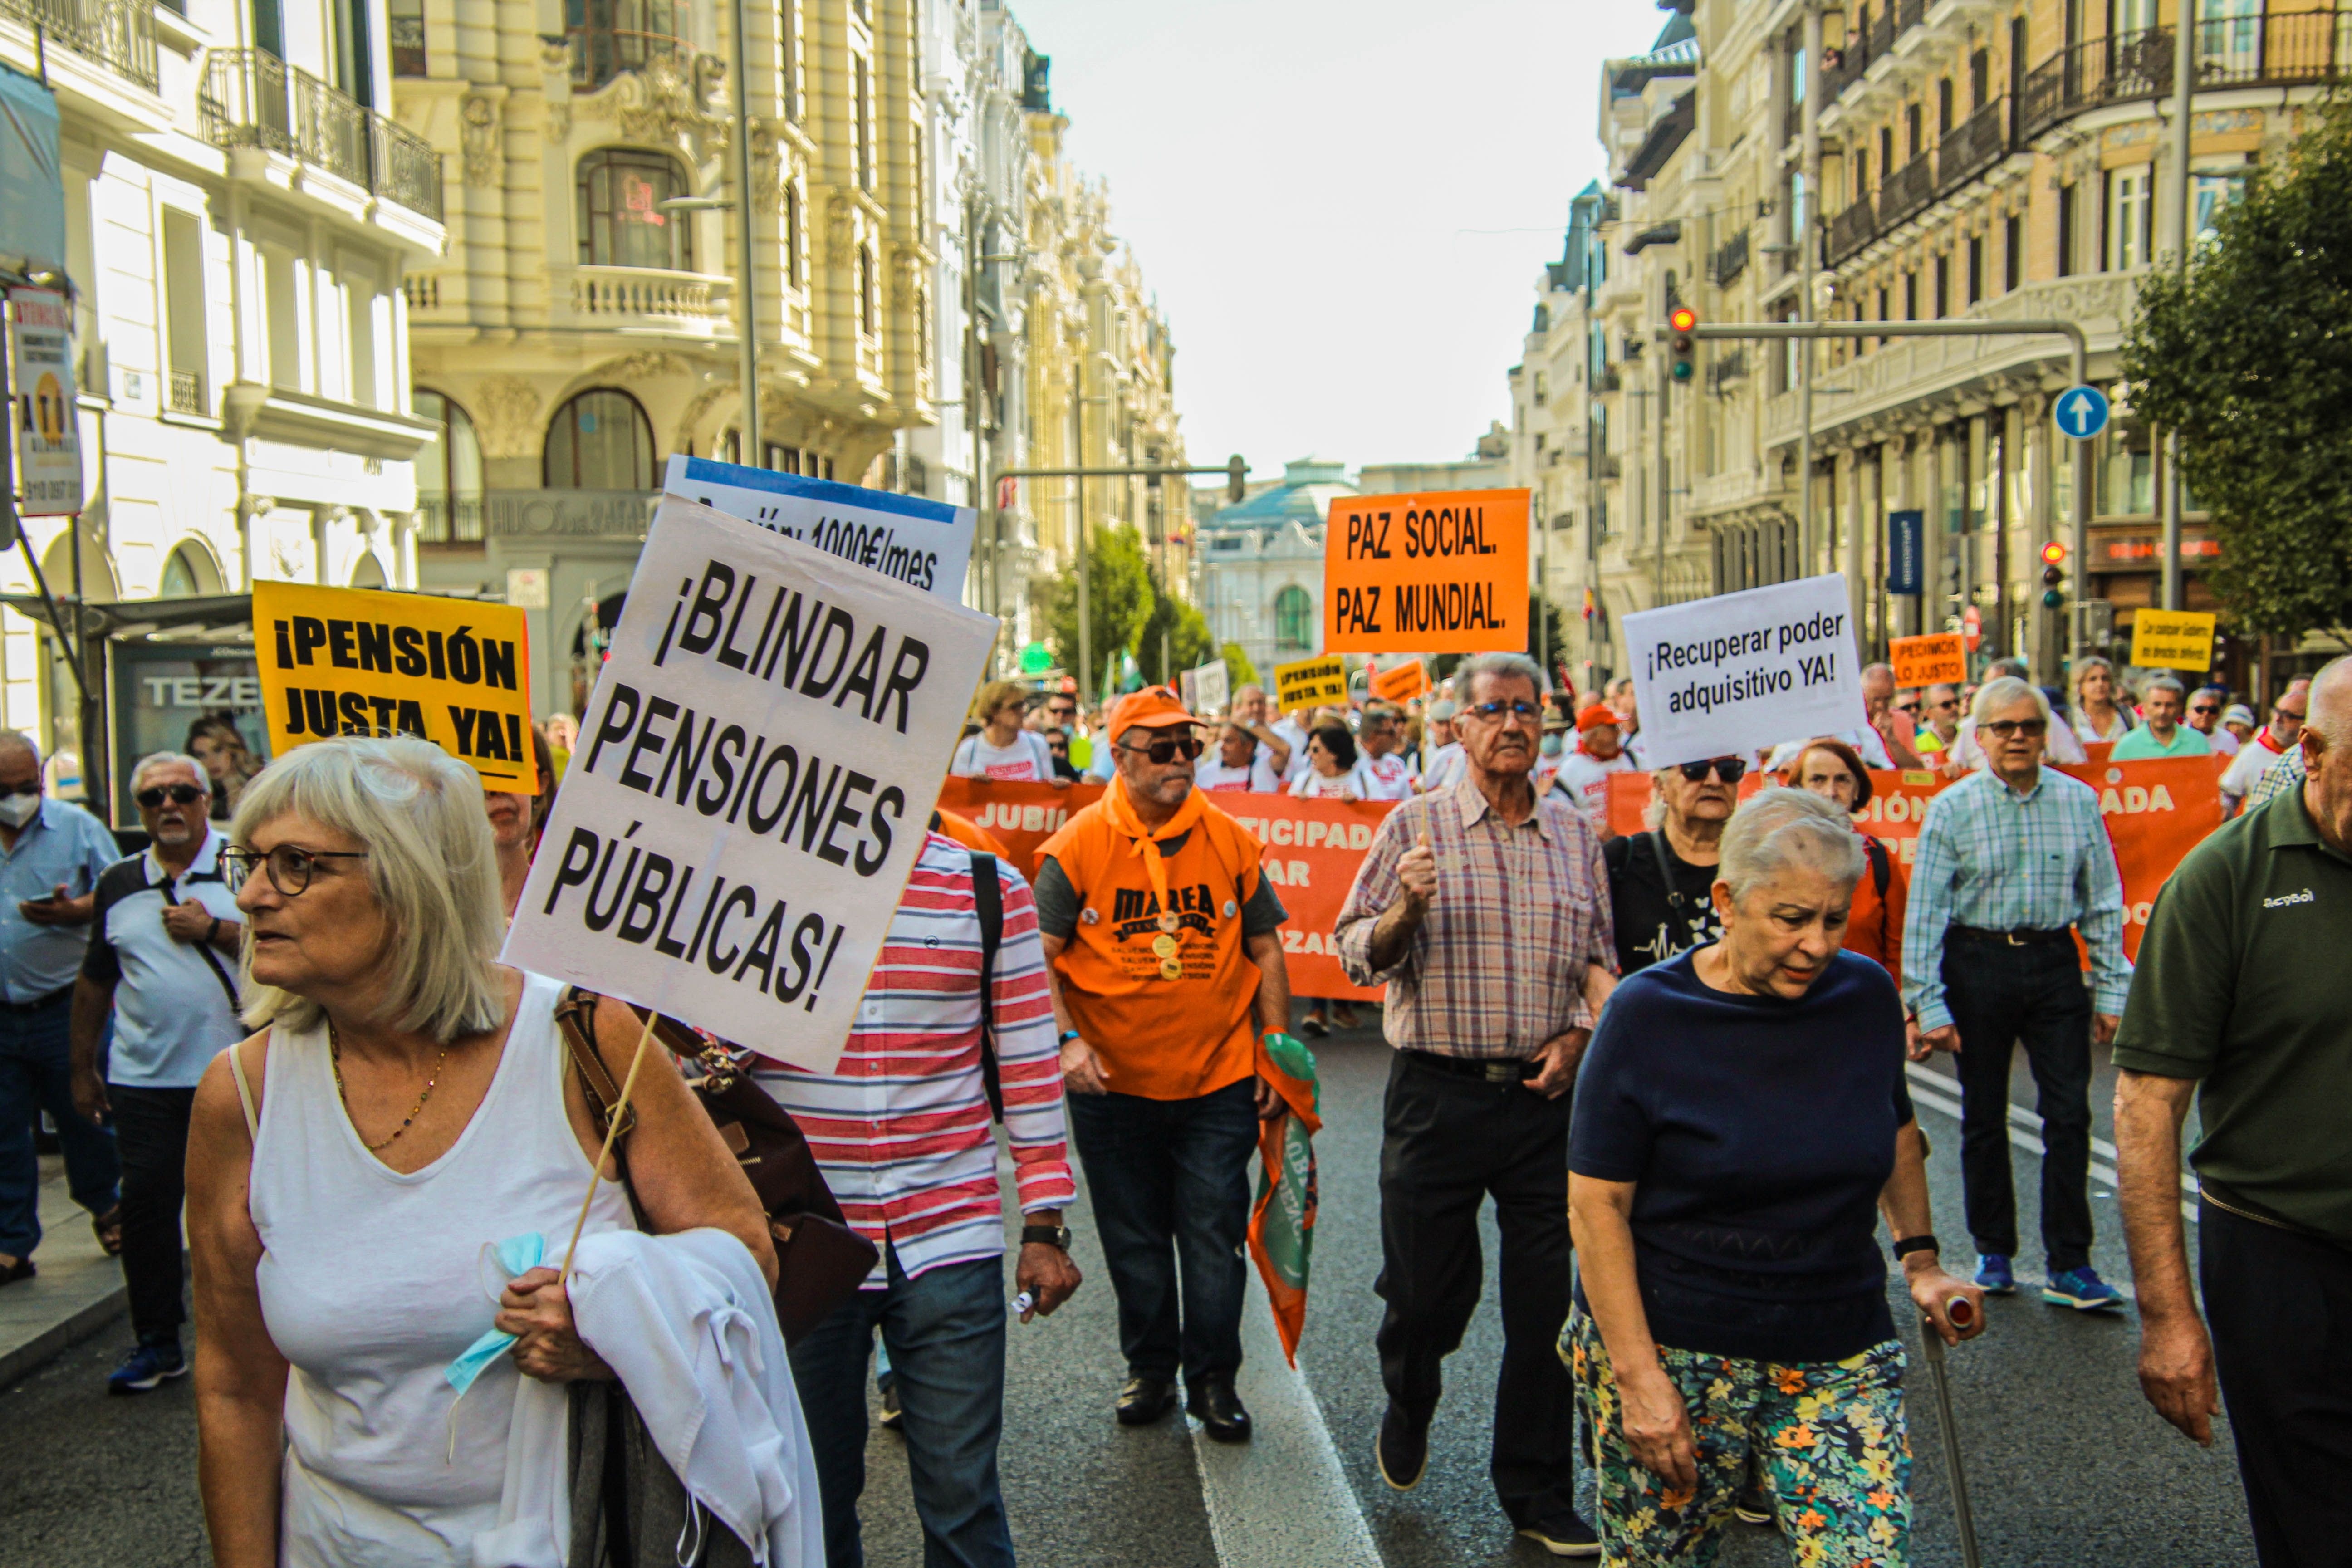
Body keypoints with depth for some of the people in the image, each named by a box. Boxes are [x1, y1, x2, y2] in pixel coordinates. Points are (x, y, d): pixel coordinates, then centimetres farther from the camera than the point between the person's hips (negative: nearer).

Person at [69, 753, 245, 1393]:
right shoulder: (118, 884, 9)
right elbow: (95, 982, 15)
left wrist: (213, 929, -17)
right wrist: (83, 1068, 15)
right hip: (144, 1078, 3)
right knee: (146, 1203, 3)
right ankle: (156, 1342, 17)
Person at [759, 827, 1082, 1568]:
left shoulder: (990, 891, 0)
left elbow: (1029, 1066, 3)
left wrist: (1044, 1228, 2)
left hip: (947, 1238, 0)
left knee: (960, 1496, 6)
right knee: (811, 1493, 14)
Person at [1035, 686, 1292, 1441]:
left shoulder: (1231, 841, -1)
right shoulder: (1077, 846, -7)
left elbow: (1265, 949, 7)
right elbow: (1040, 955, -5)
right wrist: (1067, 1039, -18)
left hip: (1221, 1081, 1)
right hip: (1115, 1083, 0)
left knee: (1213, 1235, 6)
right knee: (1134, 1239, 13)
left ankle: (1213, 1378, 22)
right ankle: (1150, 1370, 31)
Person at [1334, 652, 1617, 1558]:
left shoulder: (1574, 833, 9)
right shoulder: (1415, 827, 0)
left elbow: (1602, 955, 13)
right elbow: (1358, 956, -1)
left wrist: (1581, 1035, -3)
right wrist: (1406, 909, -20)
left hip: (1549, 1097, 2)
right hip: (1438, 1096, -2)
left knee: (1549, 1298, 5)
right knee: (1424, 1288, 8)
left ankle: (1538, 1493, 22)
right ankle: (1408, 1409, 41)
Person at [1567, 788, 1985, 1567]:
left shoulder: (1867, 996, 0)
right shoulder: (1649, 1012, -12)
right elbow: (1596, 1205, -12)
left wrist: (1920, 1258, 10)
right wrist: (1637, 1375, -15)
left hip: (1840, 1360, 3)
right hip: (1673, 1351, -3)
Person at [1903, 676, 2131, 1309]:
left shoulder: (2079, 801, 3)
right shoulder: (1952, 808, -4)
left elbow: (2103, 902, 7)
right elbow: (1925, 911, -6)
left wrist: (2111, 989, 3)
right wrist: (1928, 1004, -10)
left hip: (2054, 963, 2)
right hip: (1978, 964, -1)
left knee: (2069, 1114, -2)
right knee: (1984, 1117, 9)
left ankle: (2069, 1267, 7)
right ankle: (1993, 1253, 23)